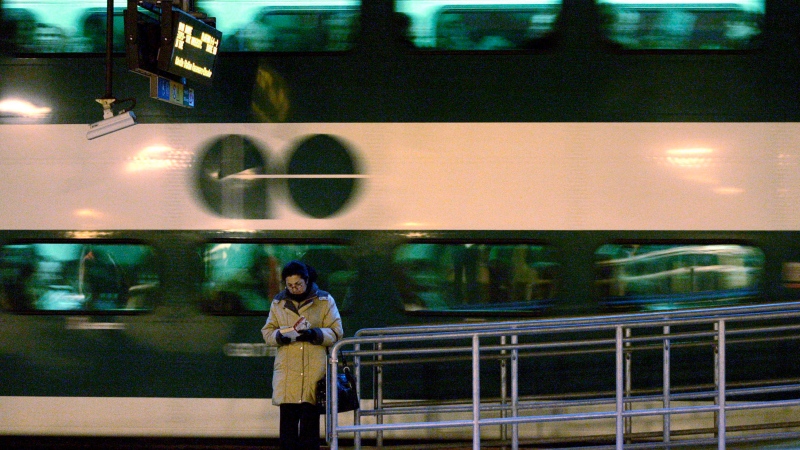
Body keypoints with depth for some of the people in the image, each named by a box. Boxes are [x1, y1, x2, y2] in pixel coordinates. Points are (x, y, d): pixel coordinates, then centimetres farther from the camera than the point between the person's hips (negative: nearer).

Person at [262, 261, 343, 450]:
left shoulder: (325, 300, 4)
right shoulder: (278, 302, 12)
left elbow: (336, 333, 1)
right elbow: (267, 332, 12)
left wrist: (314, 334, -16)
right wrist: (280, 336, -11)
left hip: (314, 370, -2)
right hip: (287, 371, 2)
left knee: (310, 419, -3)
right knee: (287, 420, 0)